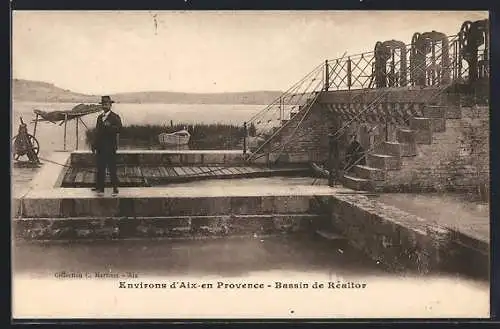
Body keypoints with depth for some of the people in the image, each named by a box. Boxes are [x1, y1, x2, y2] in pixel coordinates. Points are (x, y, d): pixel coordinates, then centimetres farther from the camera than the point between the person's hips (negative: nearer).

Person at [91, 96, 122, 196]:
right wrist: (94, 144, 12)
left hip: (110, 147, -7)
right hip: (100, 147, 7)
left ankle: (115, 188, 2)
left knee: (112, 168, -4)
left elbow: (118, 128, -18)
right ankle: (100, 187, 16)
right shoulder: (100, 117, 18)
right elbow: (97, 131, 18)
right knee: (100, 168, 9)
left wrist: (109, 127, -31)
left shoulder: (115, 117, -3)